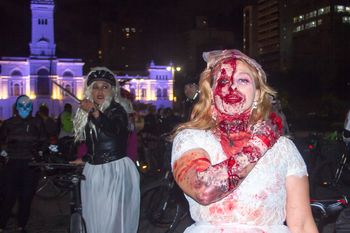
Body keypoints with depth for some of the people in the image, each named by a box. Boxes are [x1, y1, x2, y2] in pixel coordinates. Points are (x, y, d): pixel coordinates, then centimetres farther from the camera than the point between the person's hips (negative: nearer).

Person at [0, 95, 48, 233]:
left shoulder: (37, 123, 9)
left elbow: (44, 141, 16)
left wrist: (40, 151, 2)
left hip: (31, 163, 1)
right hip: (12, 163, -1)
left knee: (27, 196, 4)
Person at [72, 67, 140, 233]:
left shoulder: (117, 110, -9)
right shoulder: (86, 114, 13)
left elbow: (113, 129, -33)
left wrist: (95, 112, -47)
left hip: (115, 170, -7)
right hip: (93, 170, 7)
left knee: (112, 219, -8)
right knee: (94, 218, 11)